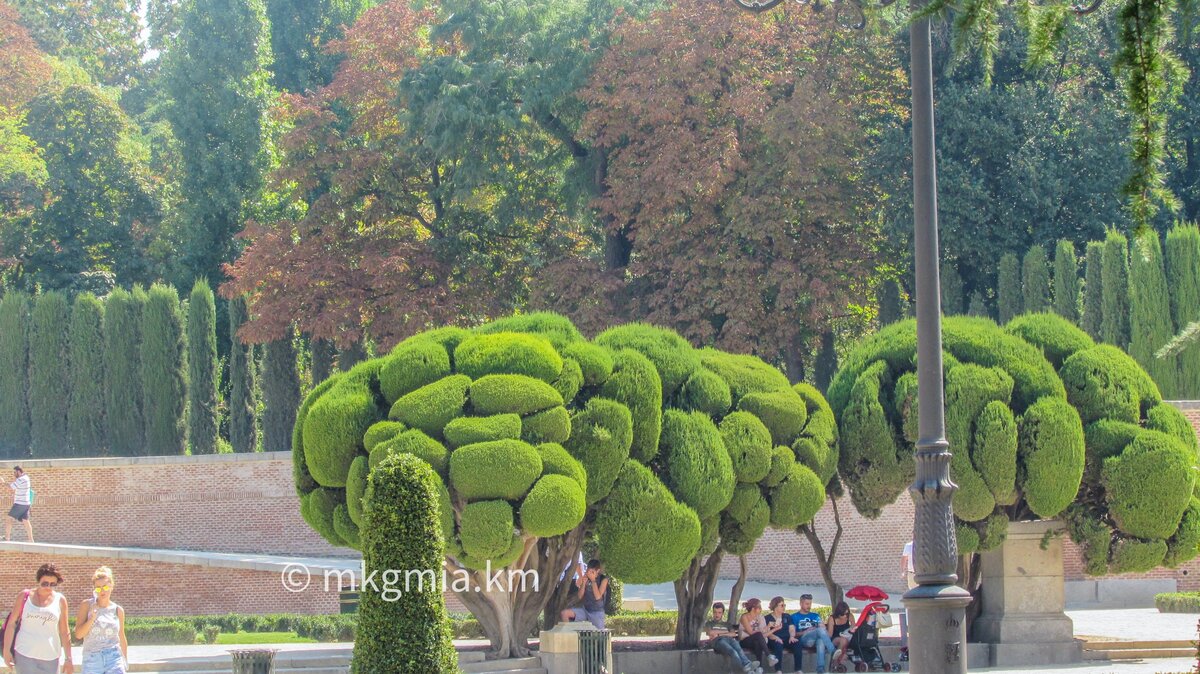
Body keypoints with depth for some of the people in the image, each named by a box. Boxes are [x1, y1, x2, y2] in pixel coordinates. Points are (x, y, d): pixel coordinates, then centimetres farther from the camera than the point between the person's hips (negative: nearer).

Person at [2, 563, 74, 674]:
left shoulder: (60, 600, 3)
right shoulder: (25, 596, 1)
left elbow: (64, 632, 6)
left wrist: (69, 659, 5)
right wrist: (6, 651, 0)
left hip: (50, 658, 1)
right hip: (24, 655, -1)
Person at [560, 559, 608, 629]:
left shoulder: (603, 579, -10)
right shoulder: (586, 578, 0)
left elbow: (598, 597, -20)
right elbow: (580, 597, 0)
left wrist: (593, 580, -19)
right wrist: (583, 583, -14)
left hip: (597, 612, -4)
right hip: (585, 609, 4)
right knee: (565, 613, -13)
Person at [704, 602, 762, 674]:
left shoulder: (727, 624, 36)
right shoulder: (709, 623, 30)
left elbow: (733, 634, 15)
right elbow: (711, 633, 6)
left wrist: (719, 634, 3)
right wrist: (726, 632, 13)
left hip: (729, 639, 4)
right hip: (718, 641, -4)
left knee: (738, 649, -38)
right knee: (733, 651, -41)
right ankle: (747, 668, -68)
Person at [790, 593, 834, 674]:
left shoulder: (816, 616, 31)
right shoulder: (794, 617, 19)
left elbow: (823, 627, 18)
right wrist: (804, 632, -8)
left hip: (815, 640, 3)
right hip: (803, 640, -3)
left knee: (821, 640, -40)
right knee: (820, 630, -34)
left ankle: (820, 667, -54)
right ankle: (833, 652, -47)